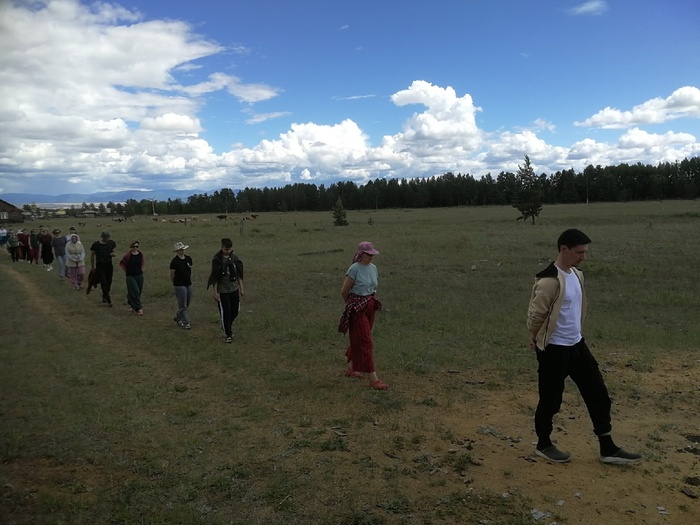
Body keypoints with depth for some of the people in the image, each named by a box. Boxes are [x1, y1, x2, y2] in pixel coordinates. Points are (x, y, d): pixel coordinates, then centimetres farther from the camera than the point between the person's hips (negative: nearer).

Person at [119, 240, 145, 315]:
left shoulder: (140, 254, 1)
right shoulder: (128, 255, -12)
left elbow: (143, 261, 22)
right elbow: (121, 263, -1)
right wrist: (127, 270, 2)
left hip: (139, 275, 5)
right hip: (131, 276, -5)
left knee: (139, 292, 11)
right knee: (135, 292, -10)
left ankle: (133, 306, 29)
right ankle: (138, 309, -9)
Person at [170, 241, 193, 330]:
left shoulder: (188, 258, 5)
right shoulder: (175, 261, -14)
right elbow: (172, 274, -5)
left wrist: (189, 280, 14)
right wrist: (175, 283, 6)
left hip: (188, 284, 7)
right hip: (180, 286, -7)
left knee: (187, 304, 15)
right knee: (183, 305, -3)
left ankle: (178, 317, 33)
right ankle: (184, 322, 5)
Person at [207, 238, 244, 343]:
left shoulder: (234, 257, 2)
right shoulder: (217, 259, -11)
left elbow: (239, 275, 9)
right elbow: (215, 277, -9)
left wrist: (241, 288, 9)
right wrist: (215, 292, -10)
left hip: (234, 289, 5)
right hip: (222, 291, -4)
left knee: (235, 311, 12)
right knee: (225, 313, -1)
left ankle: (228, 325, 41)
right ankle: (228, 334, 14)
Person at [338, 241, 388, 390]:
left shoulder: (373, 268, 5)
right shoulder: (354, 269, -16)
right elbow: (344, 291, -11)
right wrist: (352, 305, 5)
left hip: (370, 306, 7)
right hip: (357, 308, -7)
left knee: (358, 339, 18)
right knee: (365, 342, -5)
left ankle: (350, 368, 36)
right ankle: (373, 379, -1)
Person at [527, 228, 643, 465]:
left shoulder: (577, 275, 6)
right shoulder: (549, 281, -24)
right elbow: (535, 316, -18)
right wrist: (540, 340, -2)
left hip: (577, 344, 9)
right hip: (554, 349, -8)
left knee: (598, 393, 11)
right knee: (551, 400, 7)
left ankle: (608, 449, 23)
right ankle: (544, 445, 27)